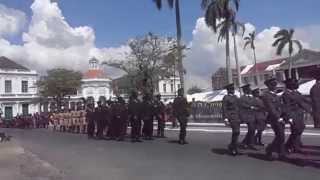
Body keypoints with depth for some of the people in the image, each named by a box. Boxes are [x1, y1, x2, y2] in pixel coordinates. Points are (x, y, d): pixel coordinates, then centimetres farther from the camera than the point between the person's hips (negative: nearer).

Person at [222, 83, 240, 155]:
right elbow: (224, 109, -11)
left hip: (237, 117, 8)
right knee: (236, 132, -16)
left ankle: (232, 148, 21)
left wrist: (240, 117, 17)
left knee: (236, 132, 10)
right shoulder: (226, 98, -6)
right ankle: (232, 147, -1)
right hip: (231, 117, -8)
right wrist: (225, 119, -18)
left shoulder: (235, 97, 16)